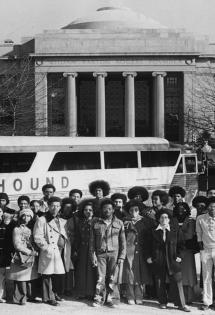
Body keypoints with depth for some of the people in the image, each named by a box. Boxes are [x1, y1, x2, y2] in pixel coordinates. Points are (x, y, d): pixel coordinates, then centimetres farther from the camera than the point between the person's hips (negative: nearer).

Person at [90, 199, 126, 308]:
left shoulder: (119, 223, 8)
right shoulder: (96, 223, 8)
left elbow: (123, 241, 8)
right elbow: (92, 241, 9)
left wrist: (122, 257, 0)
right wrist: (93, 255, 0)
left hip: (114, 254, 0)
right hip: (100, 254, 0)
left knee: (113, 278, -1)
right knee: (101, 277, -4)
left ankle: (109, 298, 11)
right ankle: (98, 299, 5)